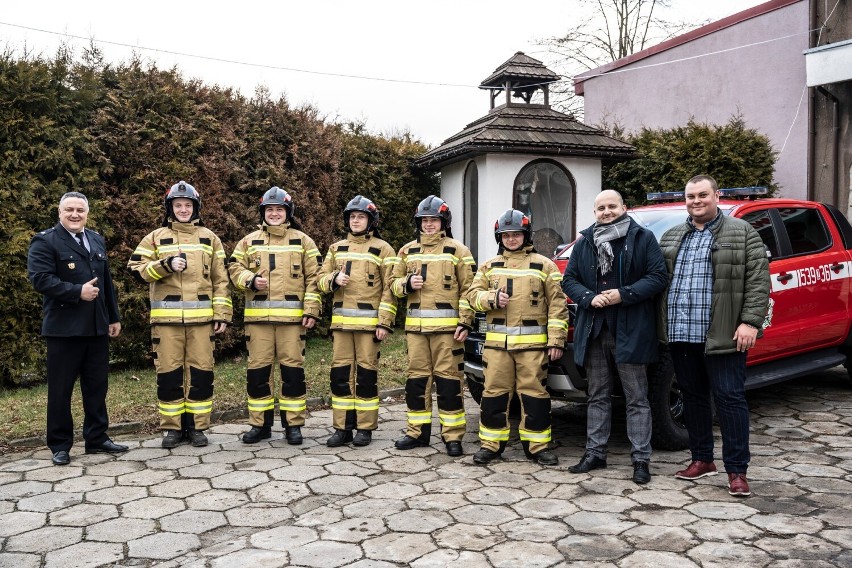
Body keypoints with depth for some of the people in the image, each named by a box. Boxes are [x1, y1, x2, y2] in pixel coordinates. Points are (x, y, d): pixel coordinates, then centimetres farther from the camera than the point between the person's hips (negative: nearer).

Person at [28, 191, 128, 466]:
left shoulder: (97, 240, 15)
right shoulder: (44, 241, -5)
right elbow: (40, 279, -17)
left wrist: (113, 317, 15)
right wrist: (78, 292, -21)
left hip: (97, 327, 6)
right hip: (63, 328, -6)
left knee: (97, 386, 11)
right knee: (60, 389, 4)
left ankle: (97, 438, 22)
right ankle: (60, 445, 15)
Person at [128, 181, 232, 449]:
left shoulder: (209, 238, 12)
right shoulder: (156, 237, 9)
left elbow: (220, 279, 9)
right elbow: (137, 268, 1)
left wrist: (222, 313, 1)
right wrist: (166, 264, -13)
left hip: (201, 317, 1)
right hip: (167, 317, 0)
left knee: (201, 371, 2)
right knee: (169, 372, 3)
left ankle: (197, 426, 13)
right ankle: (172, 427, 14)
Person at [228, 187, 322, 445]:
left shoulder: (302, 241, 8)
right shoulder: (249, 241, 13)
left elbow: (313, 278, 4)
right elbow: (235, 268, 11)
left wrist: (311, 310, -4)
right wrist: (250, 279, -11)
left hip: (292, 317, -2)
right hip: (258, 316, 2)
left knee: (293, 370, 0)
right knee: (257, 370, 5)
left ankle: (293, 424, 10)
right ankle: (260, 424, 17)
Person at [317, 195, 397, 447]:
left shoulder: (382, 249, 2)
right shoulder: (336, 248, 15)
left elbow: (389, 289, -3)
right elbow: (322, 279, 14)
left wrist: (385, 322, -10)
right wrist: (334, 279, -10)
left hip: (369, 321, -4)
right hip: (341, 321, 4)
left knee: (366, 374, 1)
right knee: (340, 374, 4)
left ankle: (365, 428, 11)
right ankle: (342, 428, 14)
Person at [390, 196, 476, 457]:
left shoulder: (458, 251, 3)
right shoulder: (408, 251, 14)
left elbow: (468, 290, 0)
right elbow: (394, 283, 17)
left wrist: (465, 322, -8)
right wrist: (407, 283, -6)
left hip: (447, 326, -4)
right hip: (415, 325, 4)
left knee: (448, 379, -3)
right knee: (416, 378, 9)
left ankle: (452, 436, 5)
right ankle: (418, 432, 20)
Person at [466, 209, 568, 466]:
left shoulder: (544, 265, 5)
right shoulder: (490, 266, 15)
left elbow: (557, 304, 1)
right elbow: (473, 294, 12)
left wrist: (556, 339, -6)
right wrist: (491, 298, -10)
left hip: (533, 343, -2)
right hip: (497, 341, 3)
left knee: (534, 394, 0)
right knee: (494, 393, 4)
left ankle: (537, 445, 11)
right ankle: (491, 444, 14)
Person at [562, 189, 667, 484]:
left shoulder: (643, 238, 0)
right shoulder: (583, 243, 11)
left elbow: (658, 277, -6)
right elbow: (569, 280, 9)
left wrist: (624, 294, -17)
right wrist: (589, 298, -9)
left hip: (630, 332, -4)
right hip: (594, 331, 4)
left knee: (636, 398, 3)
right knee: (598, 396, 14)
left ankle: (641, 459, 10)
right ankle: (595, 452, 24)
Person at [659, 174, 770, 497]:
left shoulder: (741, 233, 2)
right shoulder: (672, 237, 16)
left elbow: (758, 280, -5)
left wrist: (750, 322, -14)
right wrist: (663, 325, 10)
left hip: (721, 336, -5)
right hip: (681, 335, 5)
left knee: (730, 398, -3)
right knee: (693, 397, 13)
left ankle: (737, 470, 6)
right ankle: (702, 460, 26)